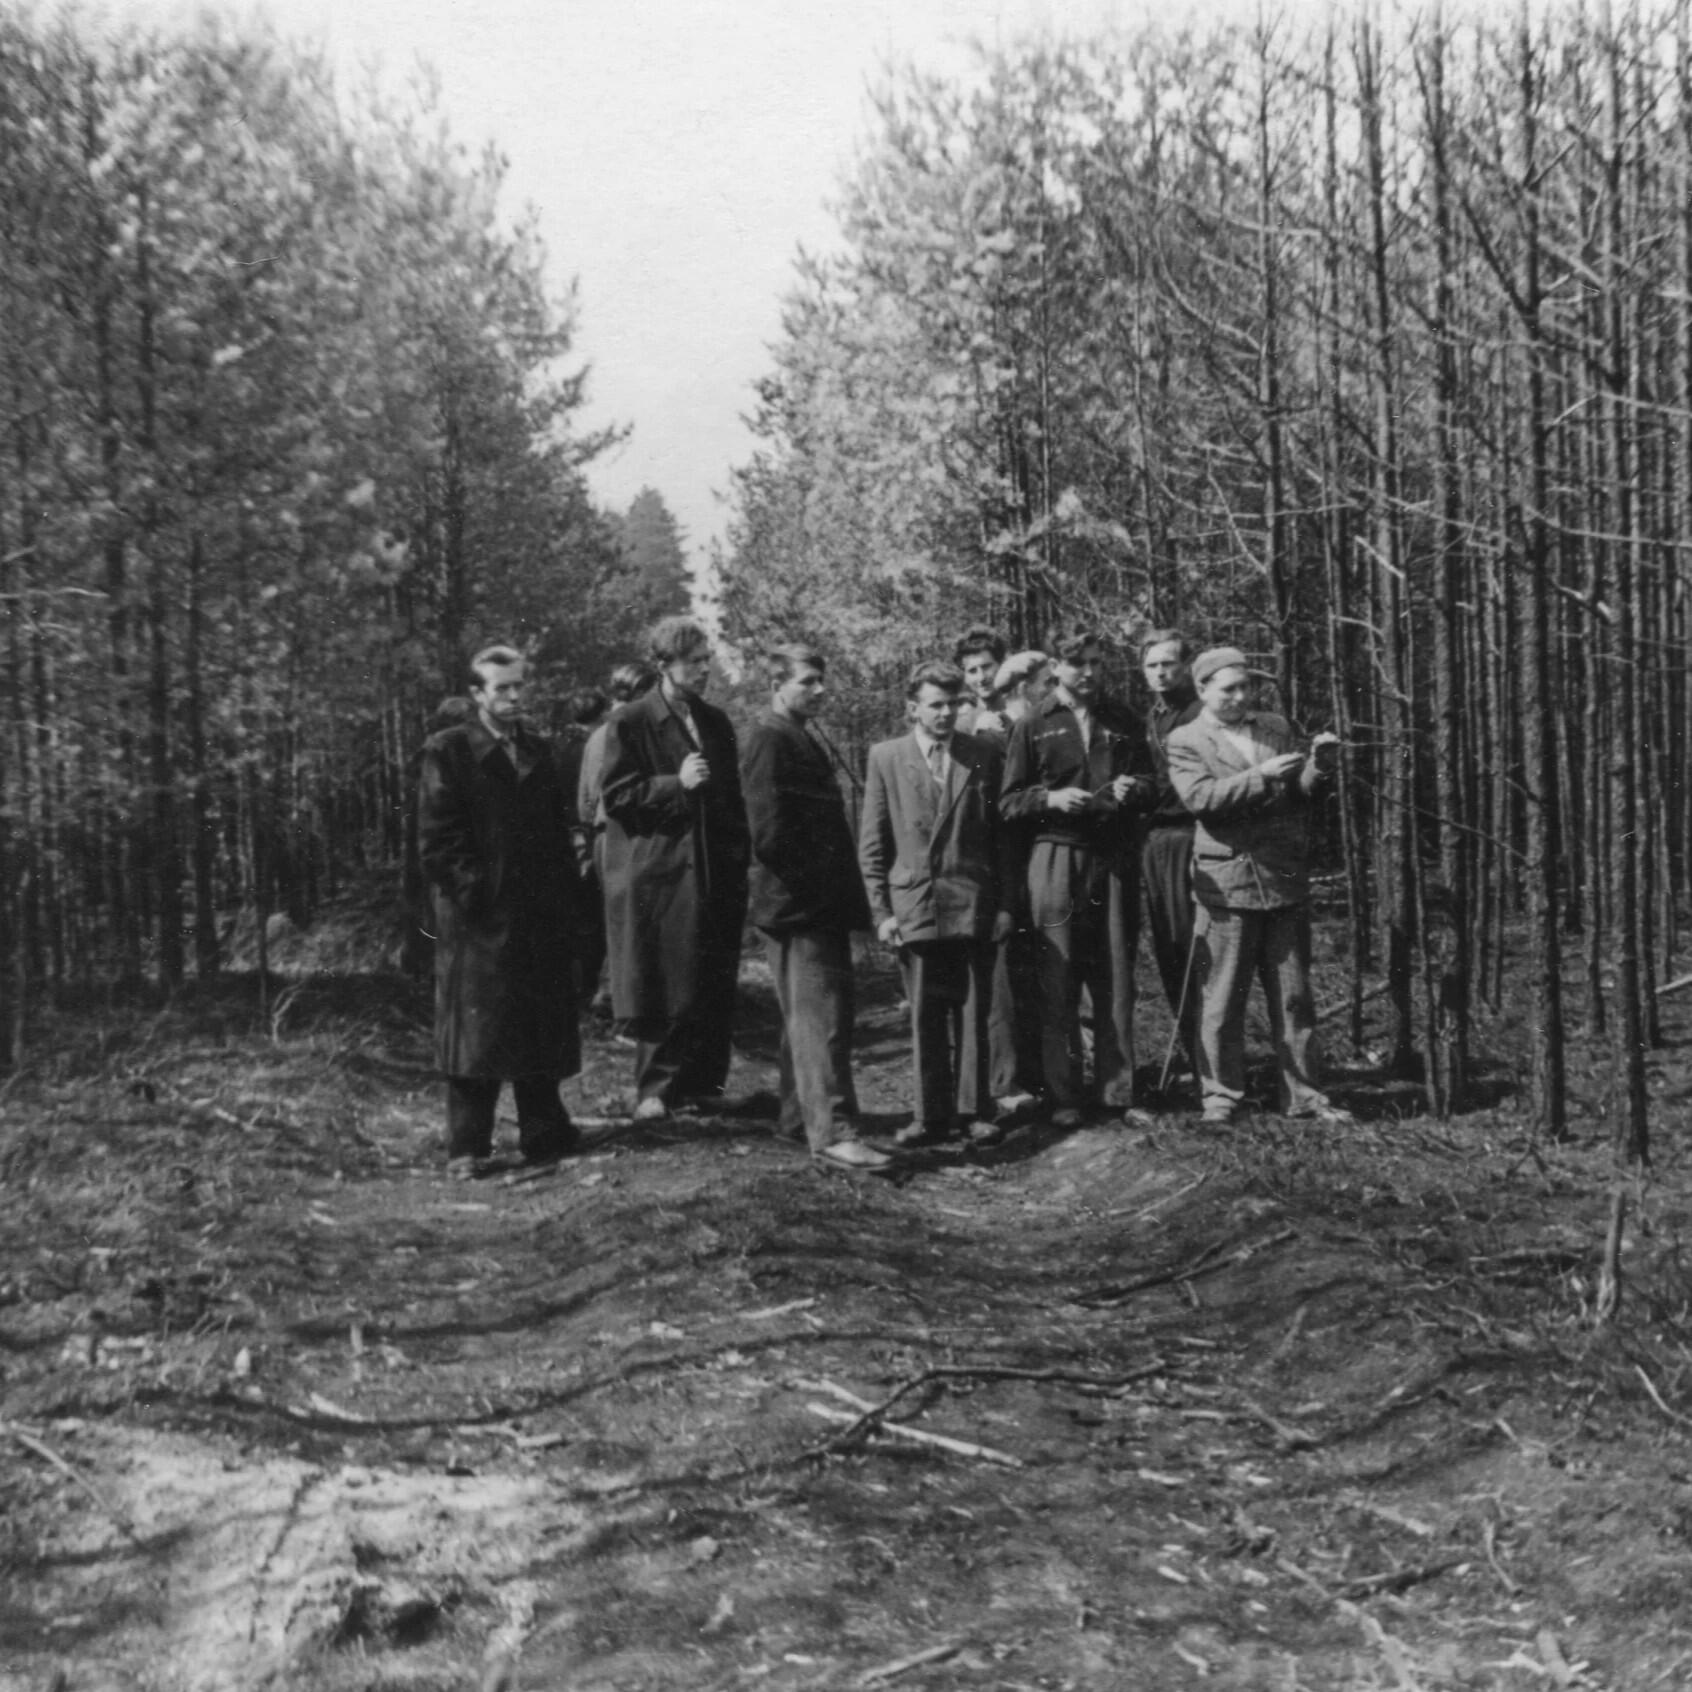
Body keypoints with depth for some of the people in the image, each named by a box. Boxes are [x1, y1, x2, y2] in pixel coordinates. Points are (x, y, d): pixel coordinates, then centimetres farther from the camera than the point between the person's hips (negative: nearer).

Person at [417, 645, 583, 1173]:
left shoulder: (538, 751, 16)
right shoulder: (448, 751, -1)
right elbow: (437, 838, -6)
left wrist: (566, 899, 7)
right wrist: (471, 891, -14)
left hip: (542, 914, 5)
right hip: (478, 915, -5)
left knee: (544, 1026, 9)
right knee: (476, 1027, -3)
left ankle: (544, 1133, 20)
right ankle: (467, 1147, 3)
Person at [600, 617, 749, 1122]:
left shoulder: (716, 723, 14)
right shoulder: (629, 723, -3)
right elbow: (615, 795, -7)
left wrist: (740, 863, 10)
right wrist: (676, 783, -17)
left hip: (715, 876, 5)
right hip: (656, 875, -5)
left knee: (714, 989, 5)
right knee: (660, 990, -2)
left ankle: (703, 1084, 15)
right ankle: (656, 1089, 8)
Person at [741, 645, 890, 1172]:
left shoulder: (801, 738, 18)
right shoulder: (770, 740, -13)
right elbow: (769, 832, -21)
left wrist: (841, 892, 15)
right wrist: (809, 882, -14)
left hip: (820, 905, 10)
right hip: (798, 905, -10)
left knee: (810, 1016, 16)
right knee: (819, 1017, -11)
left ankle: (801, 1116, 26)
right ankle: (832, 1130, -11)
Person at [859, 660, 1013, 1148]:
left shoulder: (983, 756, 6)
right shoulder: (885, 758, 4)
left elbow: (999, 836, 8)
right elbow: (872, 844, 5)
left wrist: (1003, 903, 3)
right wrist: (881, 910, -1)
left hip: (973, 907, 0)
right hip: (914, 905, 0)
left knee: (972, 1012, 4)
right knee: (925, 1017, 5)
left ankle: (974, 1111, 13)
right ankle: (932, 1115, 15)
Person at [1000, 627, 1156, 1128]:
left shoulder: (1125, 722, 12)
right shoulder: (1034, 725, 4)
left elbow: (1148, 783, 14)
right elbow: (1010, 801, 2)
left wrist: (1133, 788, -8)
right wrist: (1050, 797, -15)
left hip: (1115, 860, 3)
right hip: (1056, 857, -2)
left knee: (1116, 981, 5)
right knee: (1058, 984, -1)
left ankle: (1117, 1092, 12)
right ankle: (1063, 1097, 5)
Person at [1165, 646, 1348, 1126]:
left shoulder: (1276, 726, 14)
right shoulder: (1184, 740, 2)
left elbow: (1300, 793, 12)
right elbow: (1200, 798, -13)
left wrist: (1315, 764, -9)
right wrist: (1260, 776, -21)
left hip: (1286, 882, 4)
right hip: (1227, 883, -4)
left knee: (1294, 996, 9)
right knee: (1221, 998, 2)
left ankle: (1303, 1094, 17)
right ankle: (1220, 1093, 13)